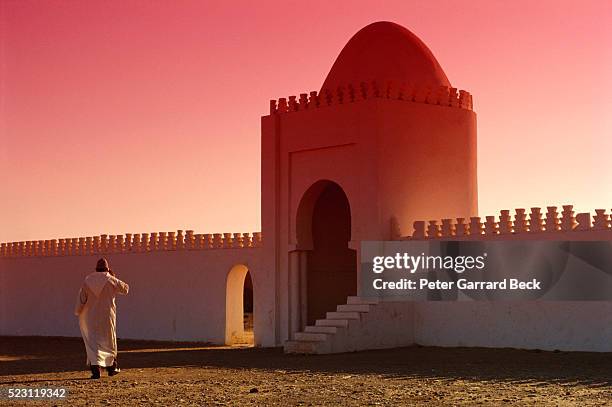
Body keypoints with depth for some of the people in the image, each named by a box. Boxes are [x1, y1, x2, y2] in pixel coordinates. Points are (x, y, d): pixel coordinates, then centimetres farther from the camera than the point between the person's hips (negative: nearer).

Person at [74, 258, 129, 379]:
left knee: (93, 343, 2)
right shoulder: (111, 280, -6)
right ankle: (111, 367, 27)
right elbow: (125, 288, 8)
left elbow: (81, 299, -1)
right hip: (107, 317, 0)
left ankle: (95, 368, -14)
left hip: (91, 317, 0)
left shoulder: (87, 280, -2)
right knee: (109, 341, 16)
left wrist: (78, 313, 11)